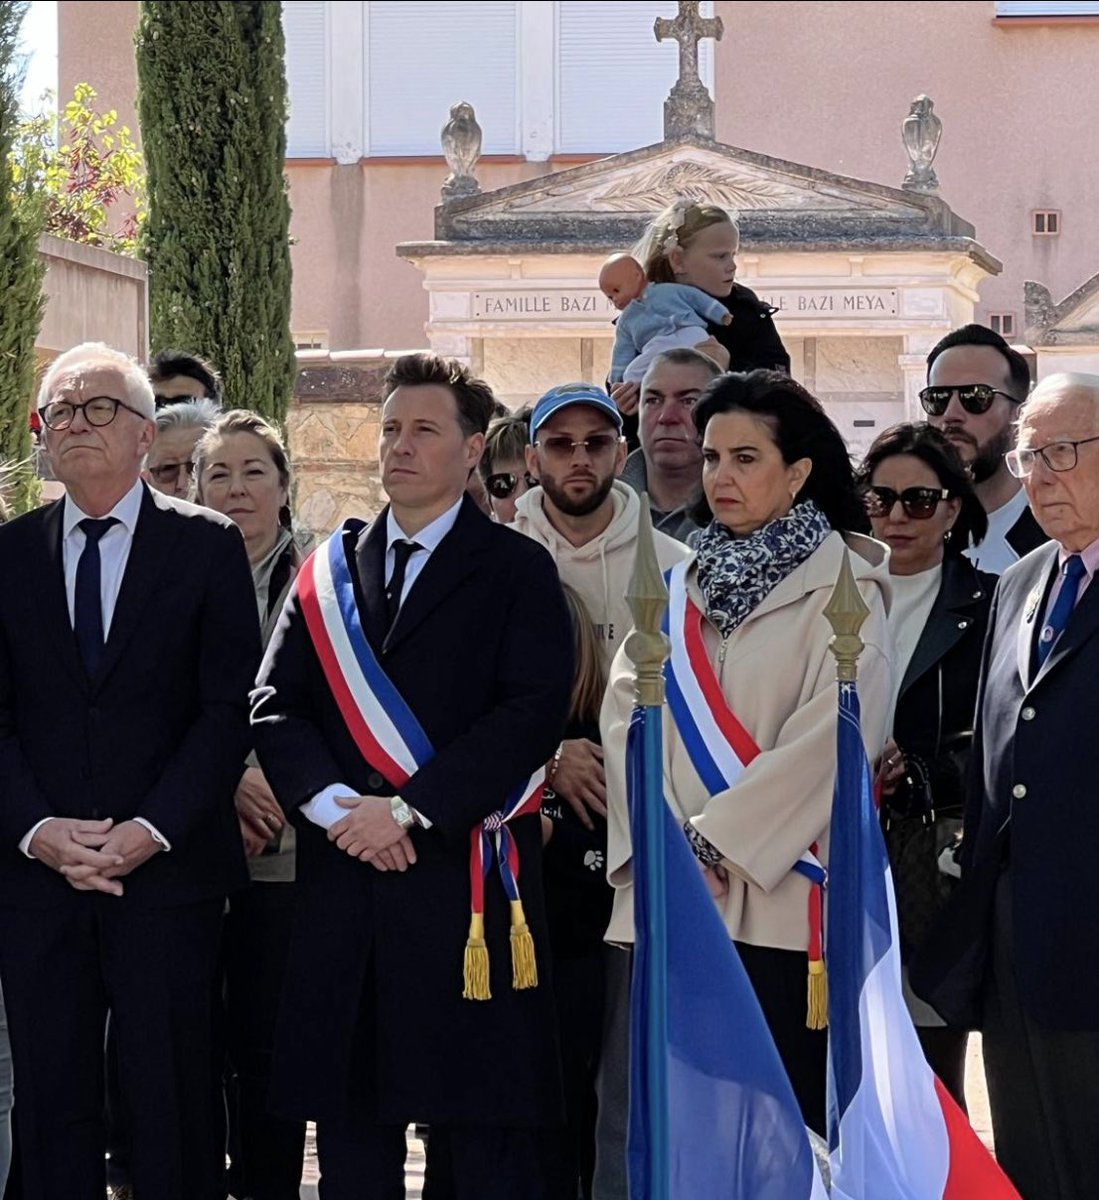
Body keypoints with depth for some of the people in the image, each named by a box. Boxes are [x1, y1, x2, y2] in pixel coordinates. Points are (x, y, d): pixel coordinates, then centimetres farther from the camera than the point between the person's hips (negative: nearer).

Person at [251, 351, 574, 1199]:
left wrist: (407, 809, -14)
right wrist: (336, 806, -10)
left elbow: (533, 713, -9)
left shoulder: (516, 571, 3)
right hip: (343, 876, 4)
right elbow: (276, 707, 8)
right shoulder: (329, 571, 16)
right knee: (349, 1119, 7)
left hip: (466, 875, -4)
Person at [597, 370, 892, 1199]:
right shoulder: (677, 588, 17)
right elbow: (626, 715, 7)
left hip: (779, 900, -5)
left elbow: (833, 734, -11)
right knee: (636, 1127, 0)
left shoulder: (843, 589, 1)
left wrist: (718, 840, -14)